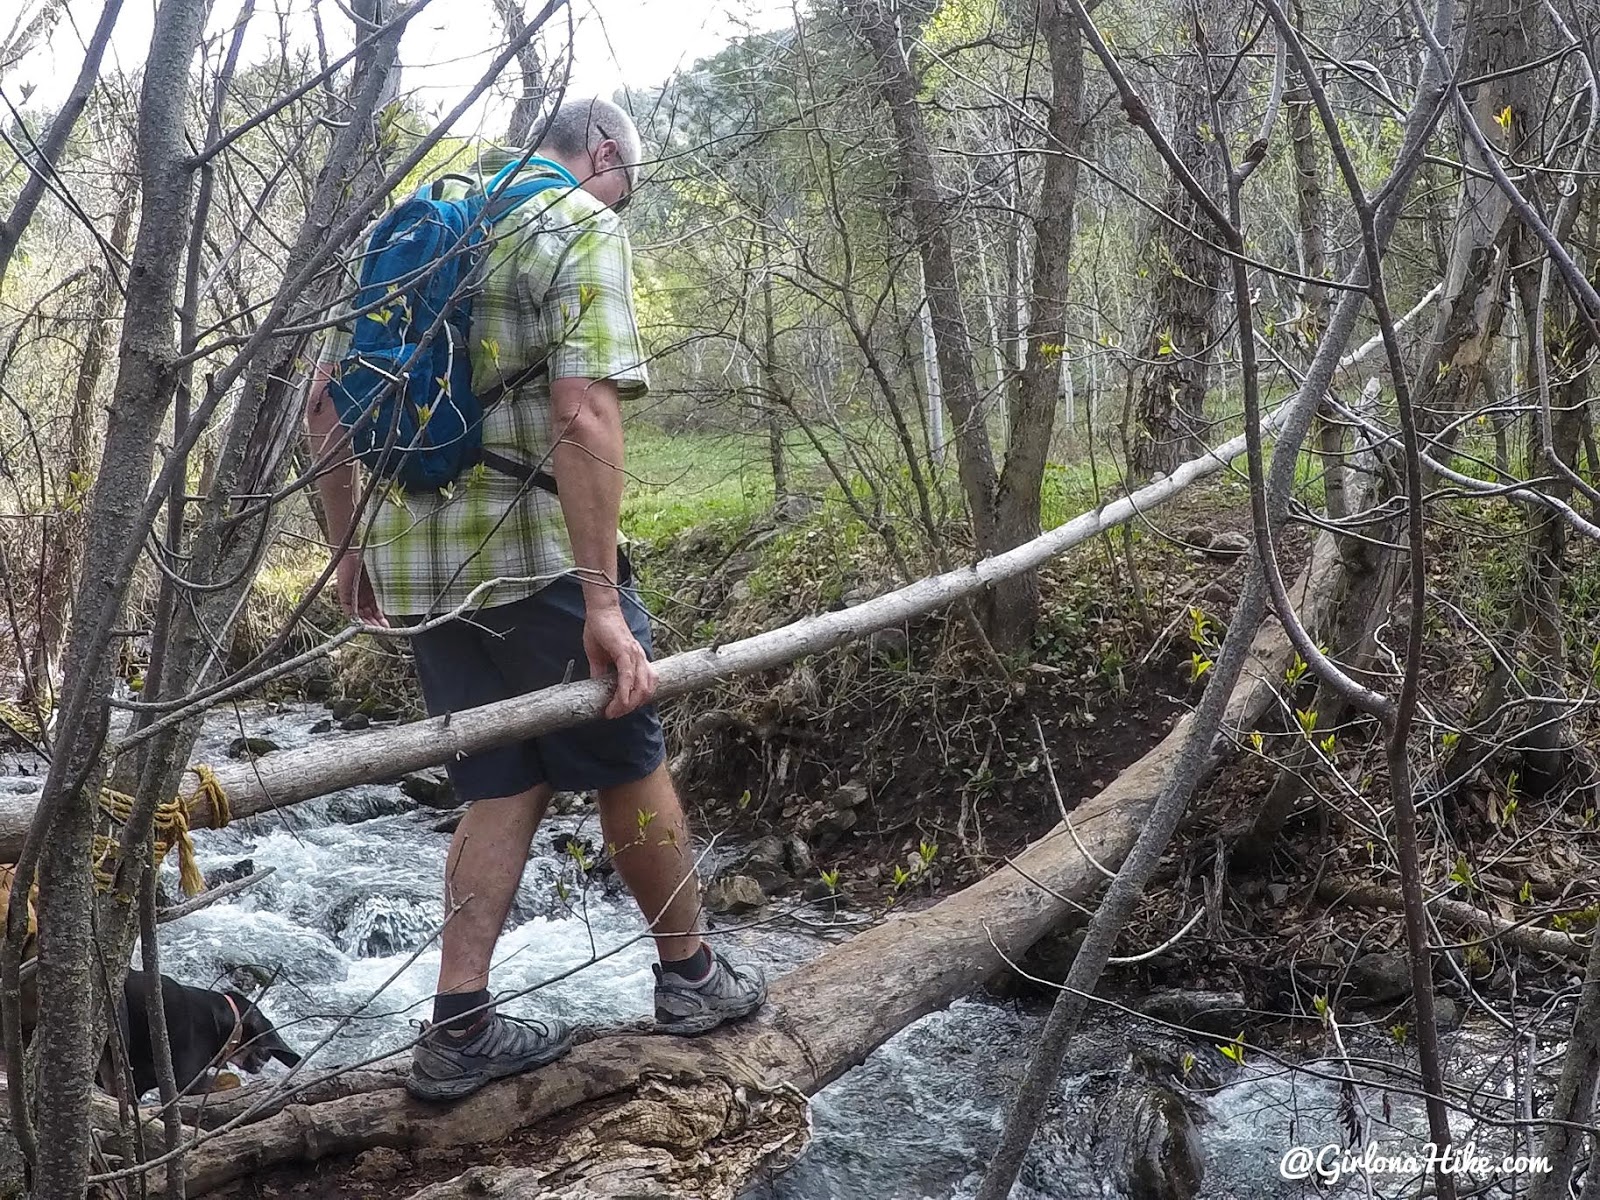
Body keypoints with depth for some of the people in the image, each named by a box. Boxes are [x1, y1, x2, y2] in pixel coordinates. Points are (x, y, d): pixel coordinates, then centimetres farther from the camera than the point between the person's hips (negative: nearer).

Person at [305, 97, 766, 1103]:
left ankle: (459, 1030, 10)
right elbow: (583, 415, -20)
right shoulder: (582, 227, -6)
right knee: (631, 766, 11)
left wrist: (351, 548, 21)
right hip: (532, 558, -7)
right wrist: (602, 598, -21)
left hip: (413, 566, 7)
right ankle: (690, 977, 26)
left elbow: (325, 406, 15)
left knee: (504, 785, 14)